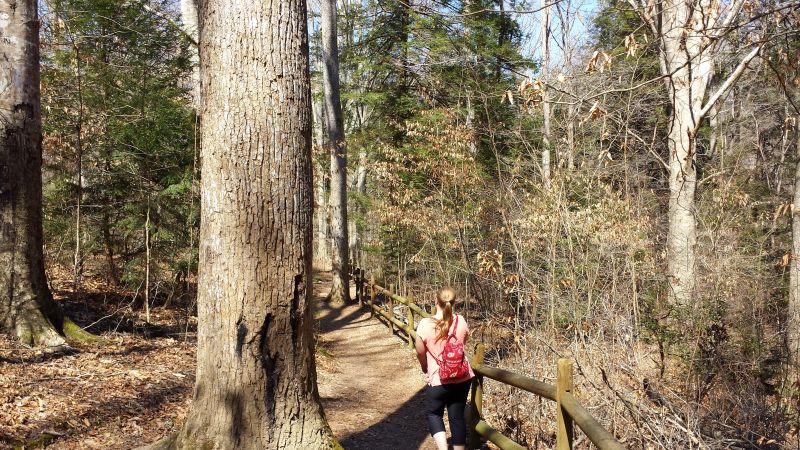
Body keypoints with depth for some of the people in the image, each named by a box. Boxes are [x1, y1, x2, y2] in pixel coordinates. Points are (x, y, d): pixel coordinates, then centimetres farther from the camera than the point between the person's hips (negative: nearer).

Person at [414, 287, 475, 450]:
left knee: (434, 414, 18)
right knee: (457, 416, 15)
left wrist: (426, 368, 15)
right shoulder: (461, 321, -5)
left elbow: (420, 352, -4)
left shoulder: (425, 324, -16)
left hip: (438, 379, -3)